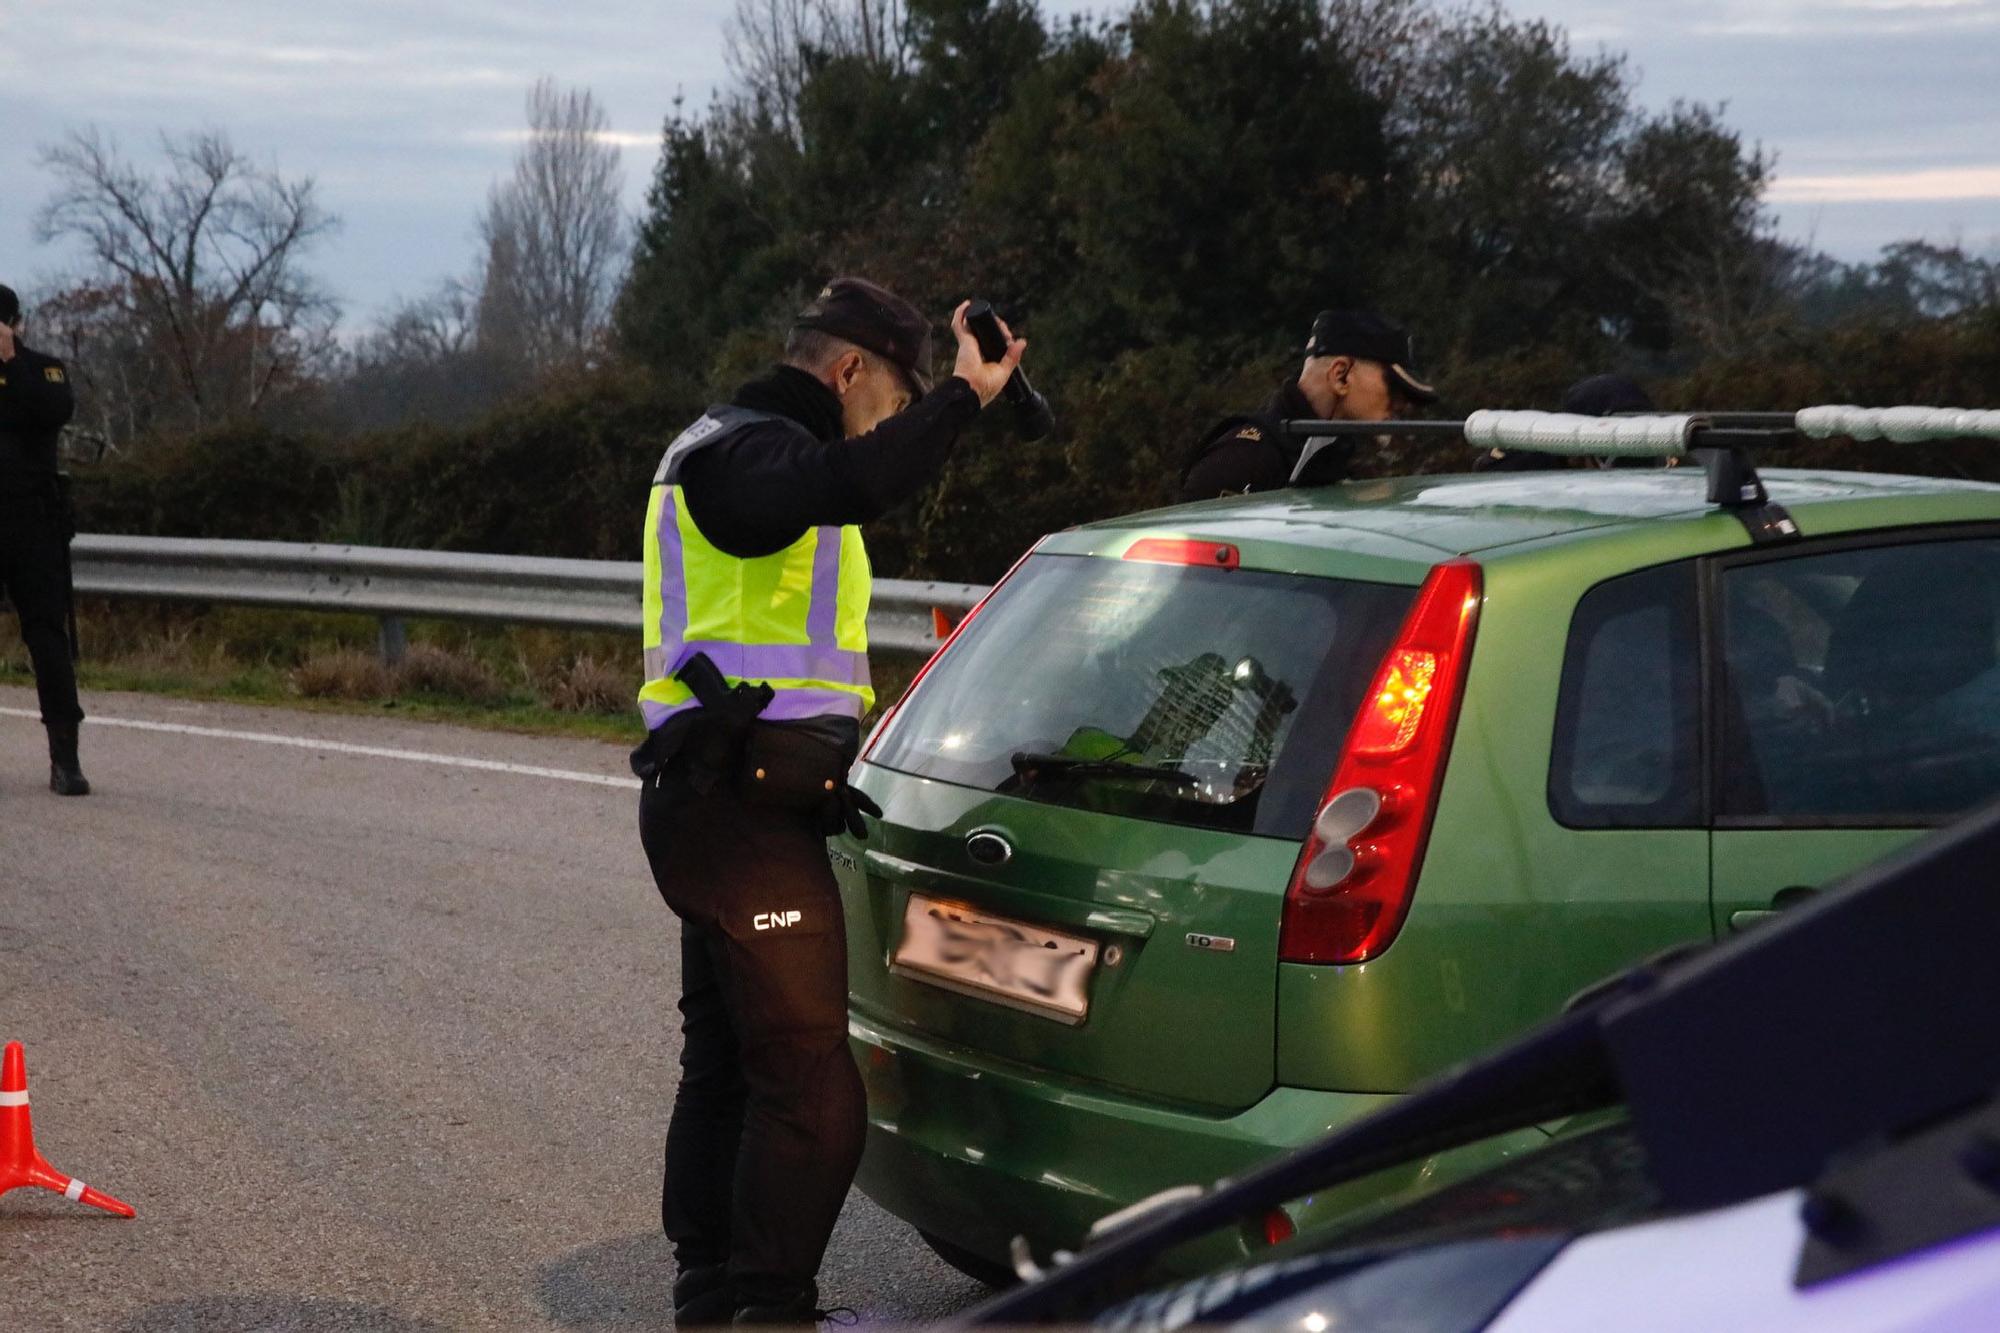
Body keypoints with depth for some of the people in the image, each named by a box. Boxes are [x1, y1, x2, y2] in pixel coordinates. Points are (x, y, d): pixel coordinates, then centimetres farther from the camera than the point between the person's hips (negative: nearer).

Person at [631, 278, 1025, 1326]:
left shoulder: (732, 446, 23)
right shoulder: (749, 450, -14)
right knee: (813, 1090, -11)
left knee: (726, 1065, 19)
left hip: (723, 805, 12)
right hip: (747, 807, -12)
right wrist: (963, 393, -29)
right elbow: (857, 482, -37)